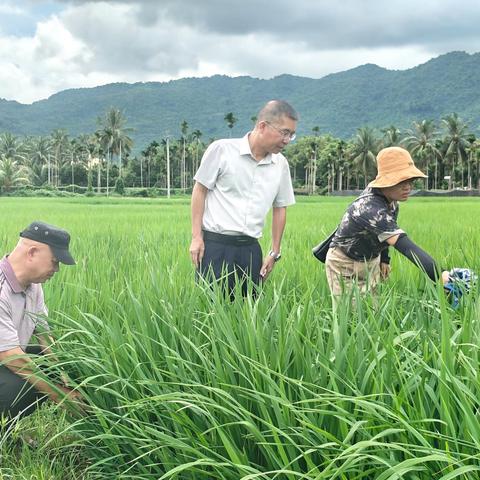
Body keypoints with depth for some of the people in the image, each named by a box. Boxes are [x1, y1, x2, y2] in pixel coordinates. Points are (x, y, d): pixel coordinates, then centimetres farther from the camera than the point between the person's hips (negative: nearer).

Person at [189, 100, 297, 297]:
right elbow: (200, 190, -1)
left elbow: (280, 208, 17)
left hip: (251, 249, 5)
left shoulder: (281, 165, 8)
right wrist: (196, 237, -6)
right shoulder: (222, 149, -5)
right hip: (215, 245, -4)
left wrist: (275, 253, 14)